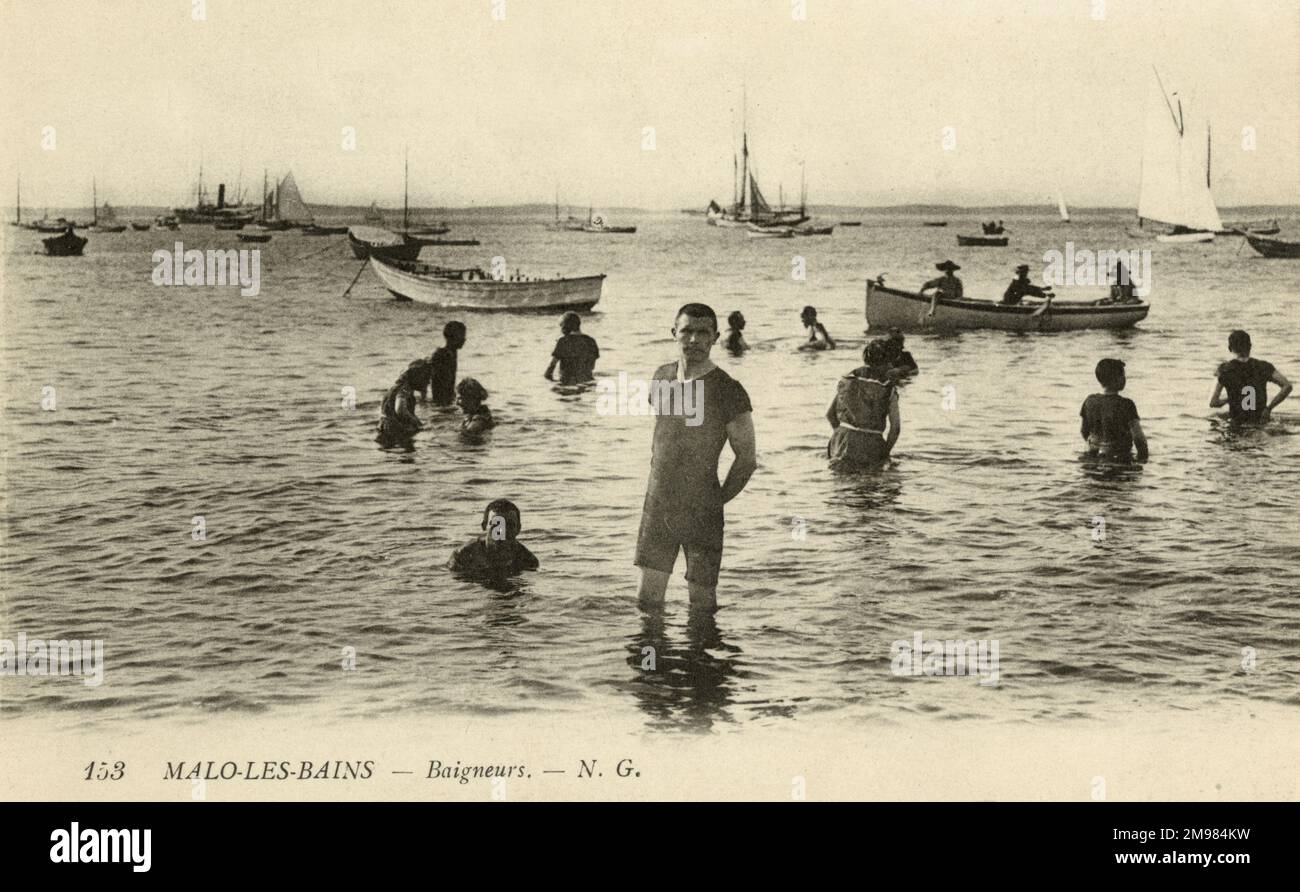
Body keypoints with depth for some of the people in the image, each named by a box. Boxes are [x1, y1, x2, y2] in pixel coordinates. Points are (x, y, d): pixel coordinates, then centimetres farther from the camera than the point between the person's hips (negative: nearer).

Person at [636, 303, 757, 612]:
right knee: (646, 599, 9)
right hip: (656, 506, 5)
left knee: (702, 602, 3)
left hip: (701, 512, -5)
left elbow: (747, 458, -6)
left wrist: (719, 499, -5)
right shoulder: (662, 376, 5)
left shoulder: (729, 392, -13)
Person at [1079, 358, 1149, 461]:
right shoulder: (1125, 405, -16)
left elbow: (1084, 431, 11)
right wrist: (1142, 457, -6)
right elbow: (1138, 436, -18)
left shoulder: (1090, 401, 0)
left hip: (1093, 455, 6)